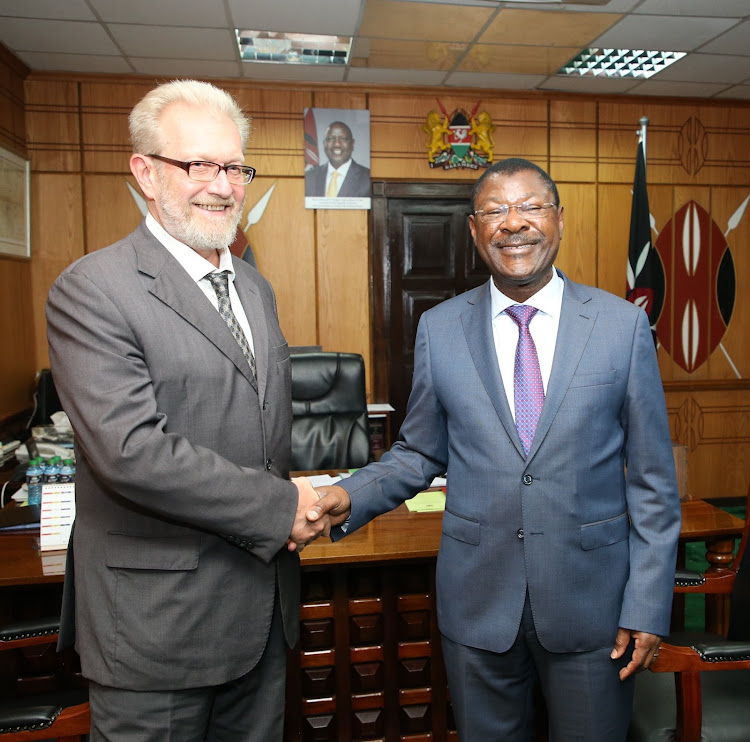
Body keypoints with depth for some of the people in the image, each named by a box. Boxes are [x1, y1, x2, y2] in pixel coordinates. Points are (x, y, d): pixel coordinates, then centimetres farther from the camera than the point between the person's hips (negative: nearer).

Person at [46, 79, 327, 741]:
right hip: (160, 621, -6)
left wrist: (293, 507, 4)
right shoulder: (92, 290, -15)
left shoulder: (255, 288, 10)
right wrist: (280, 507, -18)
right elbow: (131, 451, -25)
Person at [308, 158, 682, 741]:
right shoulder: (439, 329, -2)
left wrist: (648, 606, -4)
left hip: (590, 596, 0)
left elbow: (652, 480, -2)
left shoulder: (623, 325, -5)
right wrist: (350, 497, -12)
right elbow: (420, 453, 5)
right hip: (477, 598, 1)